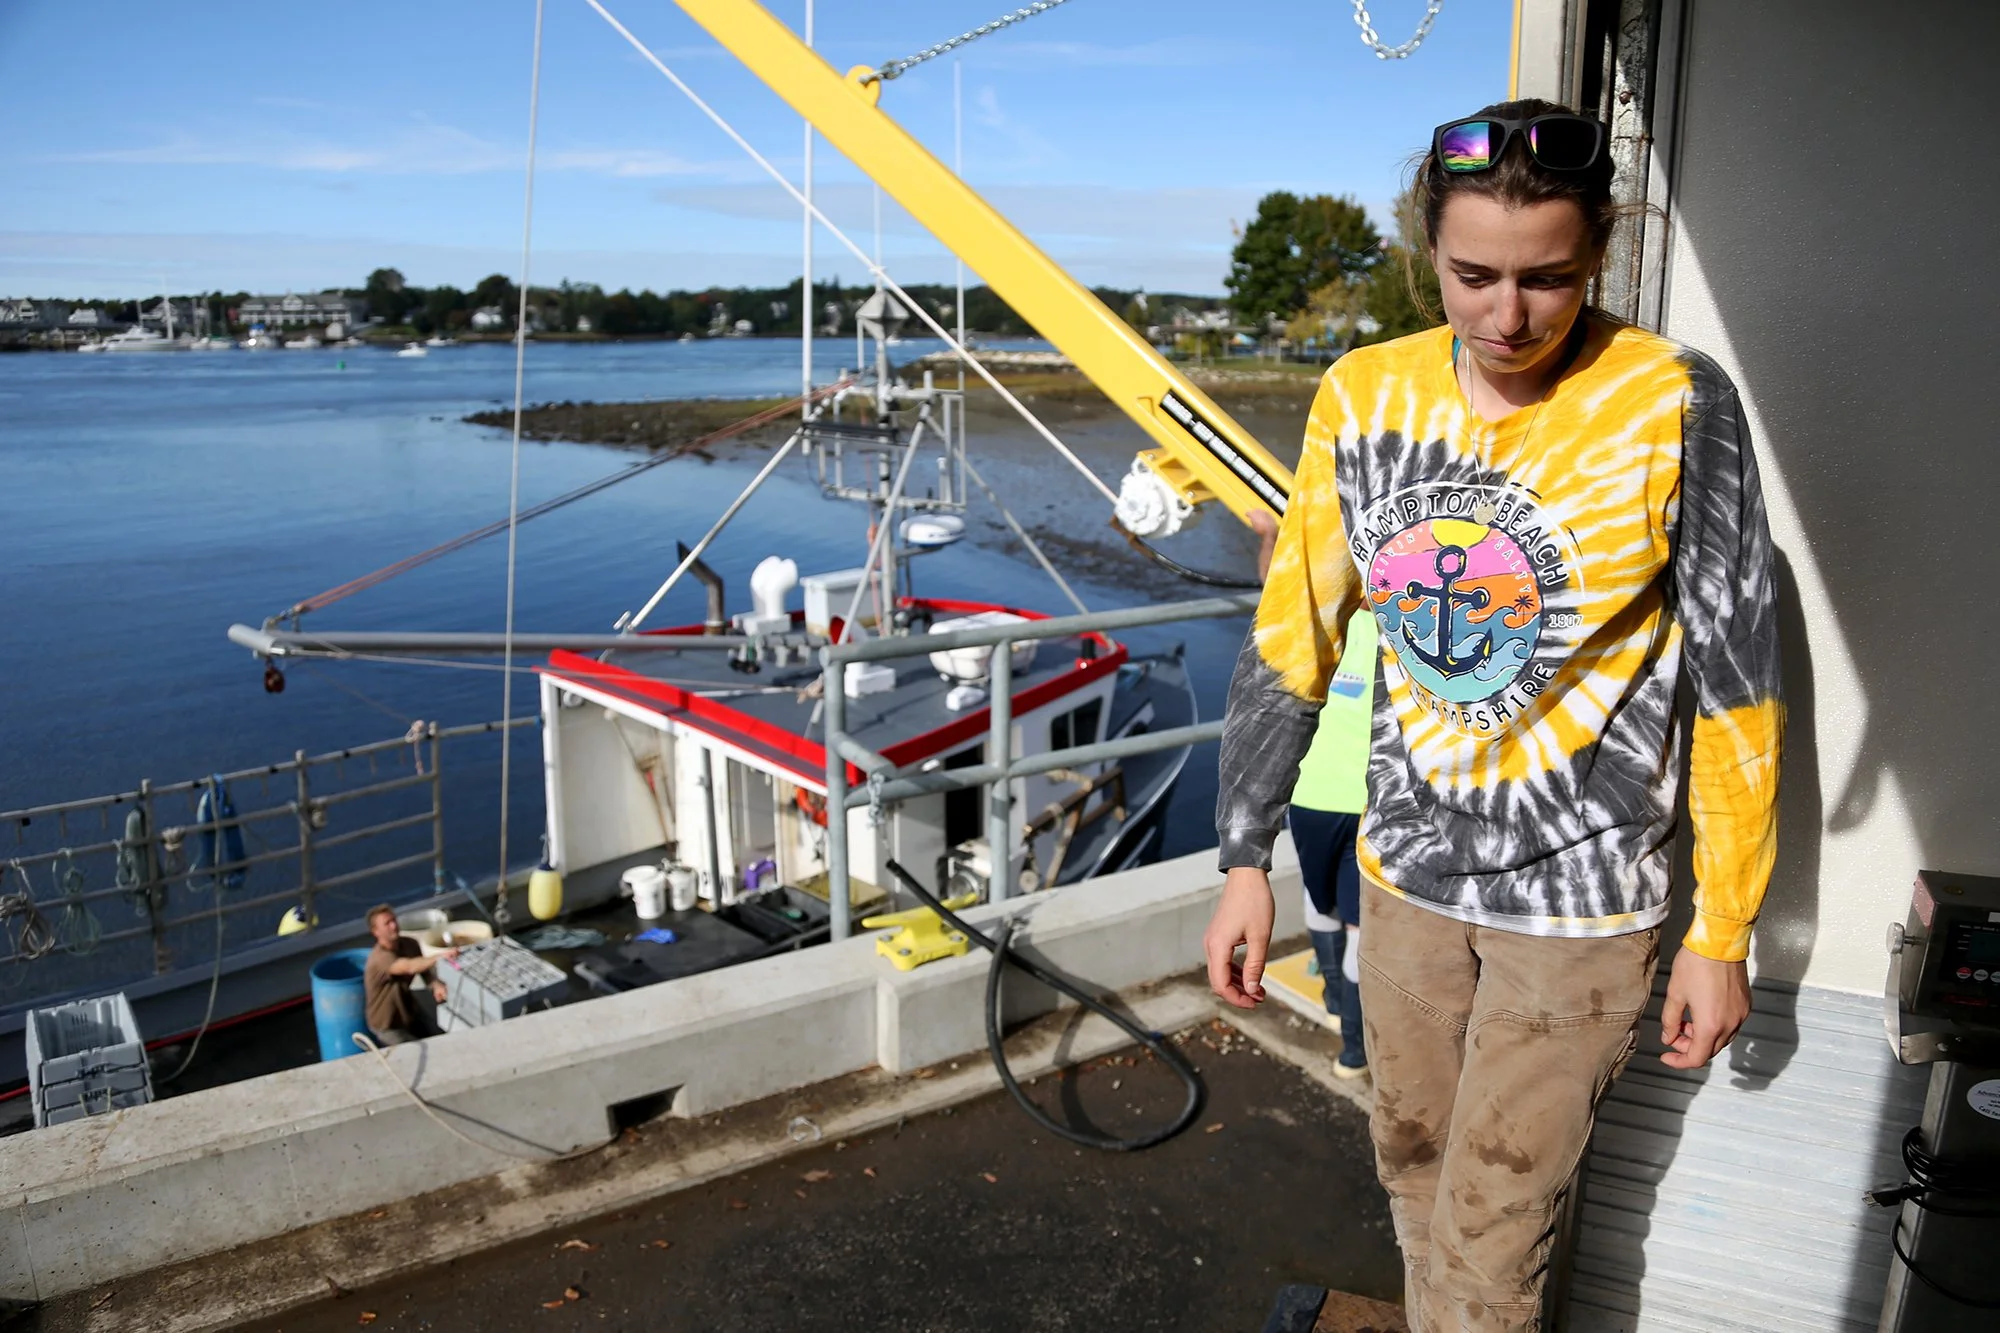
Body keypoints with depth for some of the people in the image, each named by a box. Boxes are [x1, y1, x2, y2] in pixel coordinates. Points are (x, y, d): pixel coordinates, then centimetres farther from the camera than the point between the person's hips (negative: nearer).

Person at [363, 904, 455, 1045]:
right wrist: (440, 957, -64)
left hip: (411, 1012, 7)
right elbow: (410, 967, -48)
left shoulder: (410, 945, -8)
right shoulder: (380, 958, -32)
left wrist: (436, 985, -25)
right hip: (387, 1025, -7)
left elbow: (424, 969, -1)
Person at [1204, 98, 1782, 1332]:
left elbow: (1735, 688, -9)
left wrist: (1722, 936, -6)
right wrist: (1246, 862, 0)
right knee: (1414, 1173, 20)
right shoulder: (1365, 396, -5)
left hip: (1581, 902, -4)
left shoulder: (1674, 406, -15)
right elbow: (1291, 642, 0)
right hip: (1407, 873, 4)